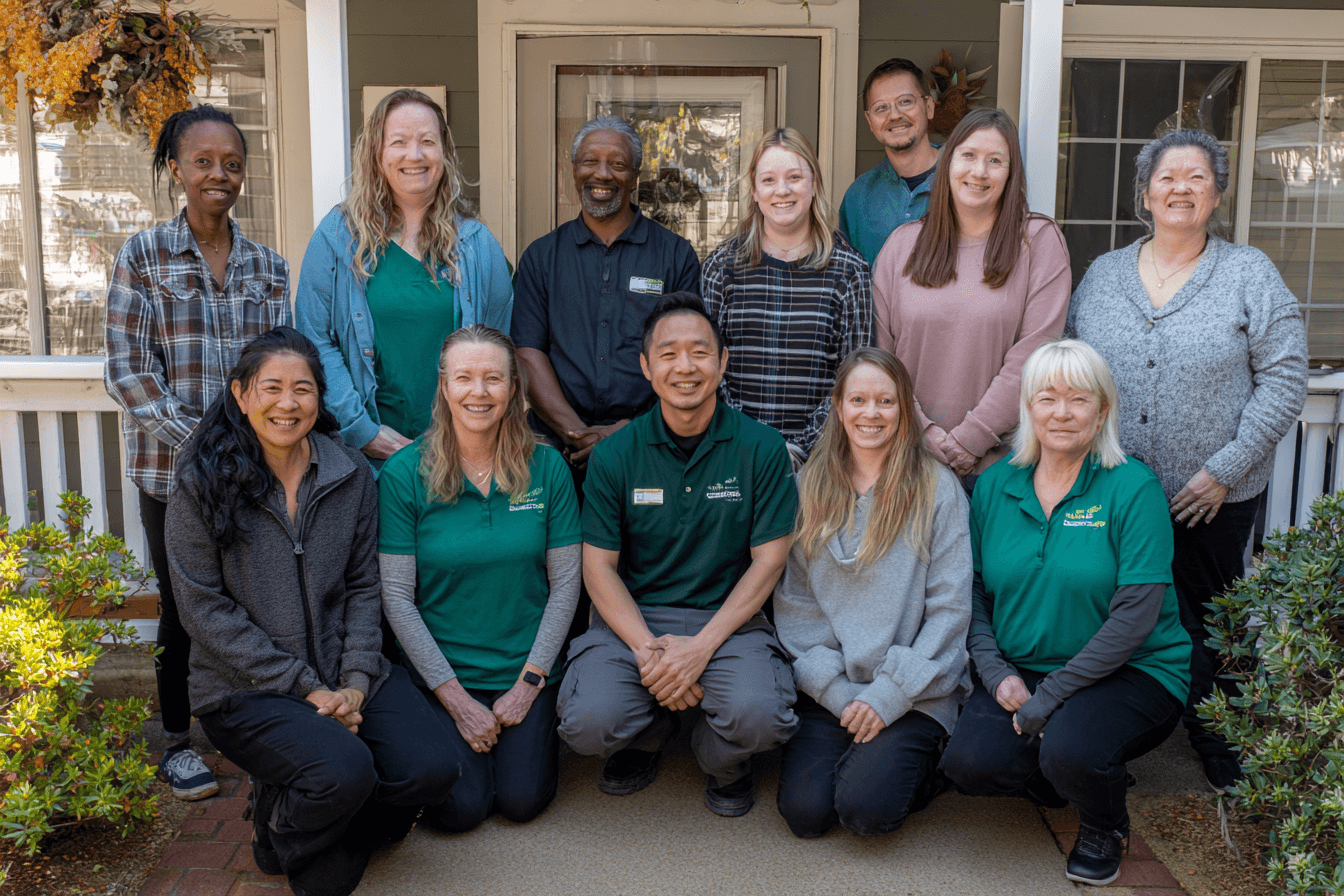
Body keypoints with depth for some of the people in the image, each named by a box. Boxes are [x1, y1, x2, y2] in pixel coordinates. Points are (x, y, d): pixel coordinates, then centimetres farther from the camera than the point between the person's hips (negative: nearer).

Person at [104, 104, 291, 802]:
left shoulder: (266, 264, 6)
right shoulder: (143, 257, -3)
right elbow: (127, 370, -8)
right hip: (170, 466, -2)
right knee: (182, 604, 8)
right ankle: (177, 739, 26)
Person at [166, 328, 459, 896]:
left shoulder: (351, 474, 4)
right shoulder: (203, 484, -7)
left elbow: (363, 587, 7)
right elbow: (204, 609, -9)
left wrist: (356, 683, -8)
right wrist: (305, 686, -14)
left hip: (344, 676, 4)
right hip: (246, 687, -3)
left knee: (431, 770, -17)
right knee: (343, 770, -29)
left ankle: (337, 832, 14)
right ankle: (278, 826, 7)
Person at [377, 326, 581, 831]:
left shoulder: (546, 467, -4)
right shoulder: (404, 475, -9)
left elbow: (565, 582, -2)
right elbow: (396, 596, -9)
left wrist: (528, 682, -8)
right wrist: (456, 699, -12)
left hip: (526, 669, 1)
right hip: (439, 671, -1)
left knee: (523, 800, -9)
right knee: (461, 807, -13)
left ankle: (533, 727, 23)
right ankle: (448, 733, 19)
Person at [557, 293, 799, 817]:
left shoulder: (761, 448, -4)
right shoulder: (615, 455, -1)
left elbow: (768, 561, -3)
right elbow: (599, 565, 0)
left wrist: (701, 646, -15)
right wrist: (647, 650, -15)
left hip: (729, 619, -1)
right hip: (633, 617, 1)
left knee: (757, 716, -30)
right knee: (588, 724, -24)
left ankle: (722, 759, 11)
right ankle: (650, 734, 16)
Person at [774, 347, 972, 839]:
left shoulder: (938, 489, -1)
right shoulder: (809, 488, 7)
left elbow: (950, 609, -4)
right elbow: (793, 602, 4)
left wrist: (891, 693, -12)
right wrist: (834, 689, -7)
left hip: (914, 695, -2)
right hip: (826, 691, 2)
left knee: (865, 808, -22)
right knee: (804, 812, -16)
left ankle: (921, 767, 10)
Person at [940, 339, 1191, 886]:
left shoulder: (1133, 488, -9)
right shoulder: (995, 486, 4)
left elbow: (1135, 616, -15)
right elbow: (974, 591, 8)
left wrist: (1051, 694, -19)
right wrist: (996, 672, -9)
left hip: (1130, 673, -3)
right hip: (1020, 672, 4)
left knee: (1069, 751, -32)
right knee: (968, 763, -22)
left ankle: (1104, 826, 6)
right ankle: (1074, 778, 12)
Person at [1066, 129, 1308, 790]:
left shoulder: (1250, 275, -1)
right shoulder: (1102, 275, 8)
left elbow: (1283, 381, -5)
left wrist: (1225, 469, -12)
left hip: (1212, 499, -2)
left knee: (1205, 627, 7)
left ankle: (1226, 763, 26)